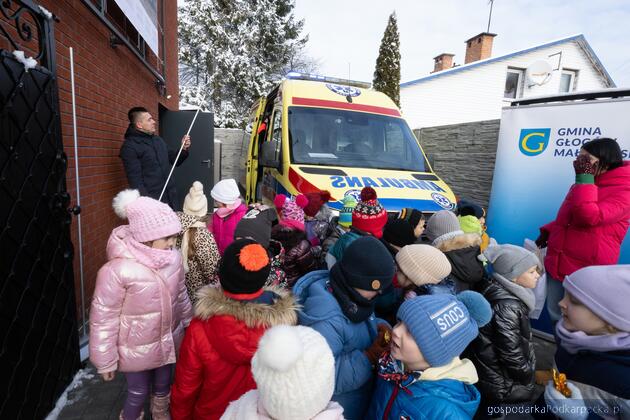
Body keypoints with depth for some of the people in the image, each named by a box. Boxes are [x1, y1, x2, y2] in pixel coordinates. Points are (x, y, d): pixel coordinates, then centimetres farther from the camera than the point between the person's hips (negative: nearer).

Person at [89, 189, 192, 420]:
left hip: (167, 341, 5)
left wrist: (189, 324, 12)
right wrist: (105, 362, -9)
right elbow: (103, 319, -18)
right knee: (139, 392, 19)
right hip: (137, 349, -4)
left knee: (163, 386, 28)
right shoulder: (117, 270, -29)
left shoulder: (173, 257, -15)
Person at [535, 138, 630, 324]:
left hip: (587, 273, -7)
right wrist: (547, 231, 10)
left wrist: (584, 179, -22)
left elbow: (589, 217, -29)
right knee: (555, 316, 18)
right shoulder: (584, 185, 13)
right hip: (557, 264, 8)